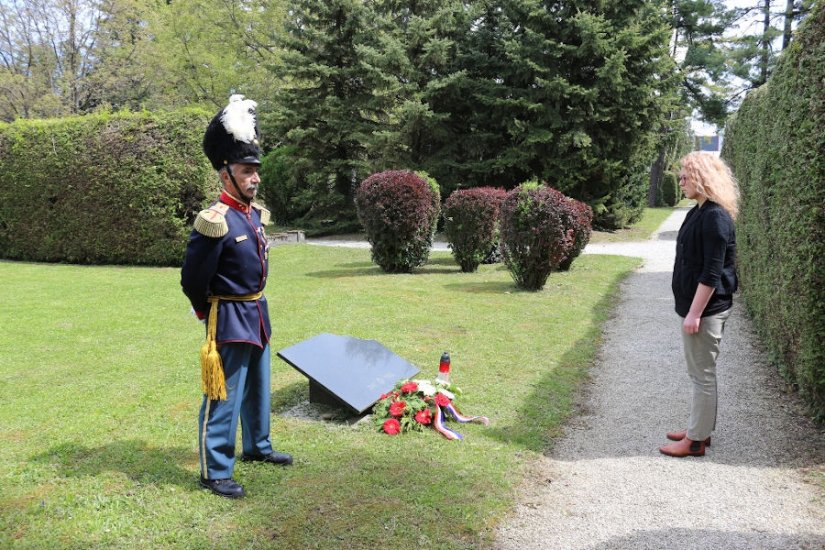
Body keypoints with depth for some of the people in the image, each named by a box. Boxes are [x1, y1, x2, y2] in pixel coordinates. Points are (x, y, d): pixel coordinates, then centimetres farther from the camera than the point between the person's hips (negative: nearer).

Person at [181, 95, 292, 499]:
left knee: (257, 388, 22)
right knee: (224, 397, 0)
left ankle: (257, 446, 40)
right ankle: (215, 472, 12)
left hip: (257, 315, 9)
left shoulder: (256, 215, 6)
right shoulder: (216, 221, -21)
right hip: (231, 320, -9)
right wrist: (208, 312, -1)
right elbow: (192, 278, -16)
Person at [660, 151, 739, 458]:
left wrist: (695, 313, -21)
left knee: (703, 375, 0)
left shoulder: (716, 217, -19)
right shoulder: (699, 212, 11)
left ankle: (696, 440, 10)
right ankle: (699, 429, 29)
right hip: (695, 306, 10)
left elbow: (712, 273, -22)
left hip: (707, 309, -10)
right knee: (698, 373, 17)